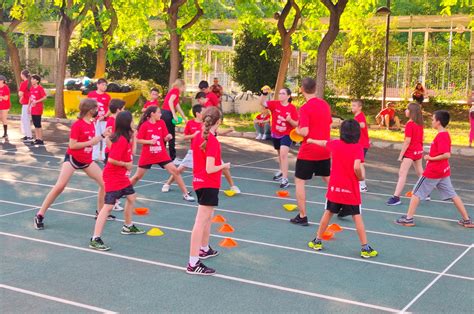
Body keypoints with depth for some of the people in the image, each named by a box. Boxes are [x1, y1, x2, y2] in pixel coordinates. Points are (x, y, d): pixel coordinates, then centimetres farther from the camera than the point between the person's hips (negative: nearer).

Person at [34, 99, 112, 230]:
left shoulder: (91, 124, 4)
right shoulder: (77, 125, -19)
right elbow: (72, 145, -21)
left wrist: (102, 135, 4)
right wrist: (90, 142, -21)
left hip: (87, 160, 8)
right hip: (72, 159, -7)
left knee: (105, 183, 5)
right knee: (60, 186, -14)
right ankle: (40, 215, -4)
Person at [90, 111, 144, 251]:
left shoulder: (126, 138, 6)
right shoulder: (121, 140, -23)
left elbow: (130, 153, 15)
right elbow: (111, 160, -27)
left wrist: (133, 139, 8)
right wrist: (126, 164, -15)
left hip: (122, 176, 11)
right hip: (113, 178, -11)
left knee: (132, 197, 25)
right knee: (108, 206, -14)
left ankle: (128, 227, 44)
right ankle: (95, 240, -15)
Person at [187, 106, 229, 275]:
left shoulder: (198, 137, 4)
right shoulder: (213, 141, -20)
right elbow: (210, 169, -22)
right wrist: (224, 166, -6)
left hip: (199, 182, 9)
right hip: (209, 185, -9)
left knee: (208, 216, 28)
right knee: (200, 222, -9)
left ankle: (204, 249, 45)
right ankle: (193, 264, -8)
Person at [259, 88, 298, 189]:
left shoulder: (292, 108, -13)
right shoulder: (275, 104, -8)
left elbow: (296, 124, -10)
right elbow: (262, 103, -20)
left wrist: (290, 120, -29)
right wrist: (264, 93, -35)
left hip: (287, 135, -4)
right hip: (275, 134, 4)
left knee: (283, 154, -23)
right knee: (280, 154, 24)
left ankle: (285, 179, -19)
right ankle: (281, 172, 49)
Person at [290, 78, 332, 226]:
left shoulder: (305, 108, -16)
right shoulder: (325, 104, 5)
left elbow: (304, 132, -22)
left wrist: (297, 130, -1)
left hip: (308, 152, -6)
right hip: (324, 151, 6)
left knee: (299, 181, 5)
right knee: (328, 179, 22)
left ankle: (302, 217, 5)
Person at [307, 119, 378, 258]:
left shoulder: (335, 144, 1)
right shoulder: (358, 148, -11)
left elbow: (323, 143, 22)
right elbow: (357, 167, -25)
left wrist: (311, 140, 42)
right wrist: (361, 177, -4)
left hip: (334, 187, 3)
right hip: (351, 189, -3)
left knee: (328, 213, 17)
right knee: (357, 217, 2)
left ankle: (317, 241, 26)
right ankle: (365, 248, 4)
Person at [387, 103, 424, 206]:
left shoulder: (409, 124, -18)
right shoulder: (419, 124, 6)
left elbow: (407, 141, -20)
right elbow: (420, 139, 11)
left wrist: (401, 155, -17)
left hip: (410, 152, -9)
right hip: (419, 151, 9)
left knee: (402, 174, -11)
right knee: (420, 173, 21)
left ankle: (396, 197, -15)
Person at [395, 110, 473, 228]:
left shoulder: (440, 136, -19)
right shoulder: (446, 134, 9)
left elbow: (447, 155, -27)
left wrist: (431, 158, -18)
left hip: (432, 171, -9)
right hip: (444, 171, 9)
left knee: (416, 193, 3)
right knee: (452, 195, 12)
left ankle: (408, 219, 6)